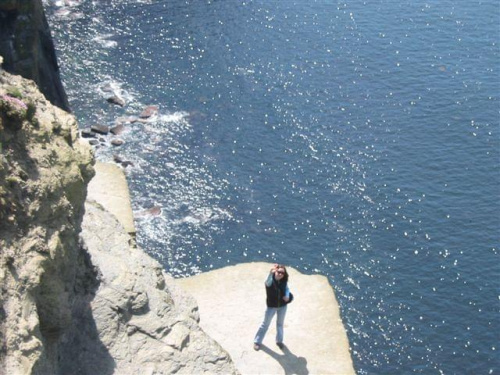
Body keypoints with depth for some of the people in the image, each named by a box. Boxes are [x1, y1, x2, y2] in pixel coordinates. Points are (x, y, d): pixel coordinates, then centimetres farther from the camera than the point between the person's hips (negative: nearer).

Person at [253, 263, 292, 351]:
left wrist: (287, 296, -13)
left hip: (282, 306, 3)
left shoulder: (284, 282, -13)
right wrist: (271, 273, -74)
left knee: (280, 324, 21)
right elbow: (268, 282, -53)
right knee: (265, 324, 10)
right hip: (271, 306, -3)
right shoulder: (271, 281, -27)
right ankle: (257, 341, 27)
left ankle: (279, 340, 42)